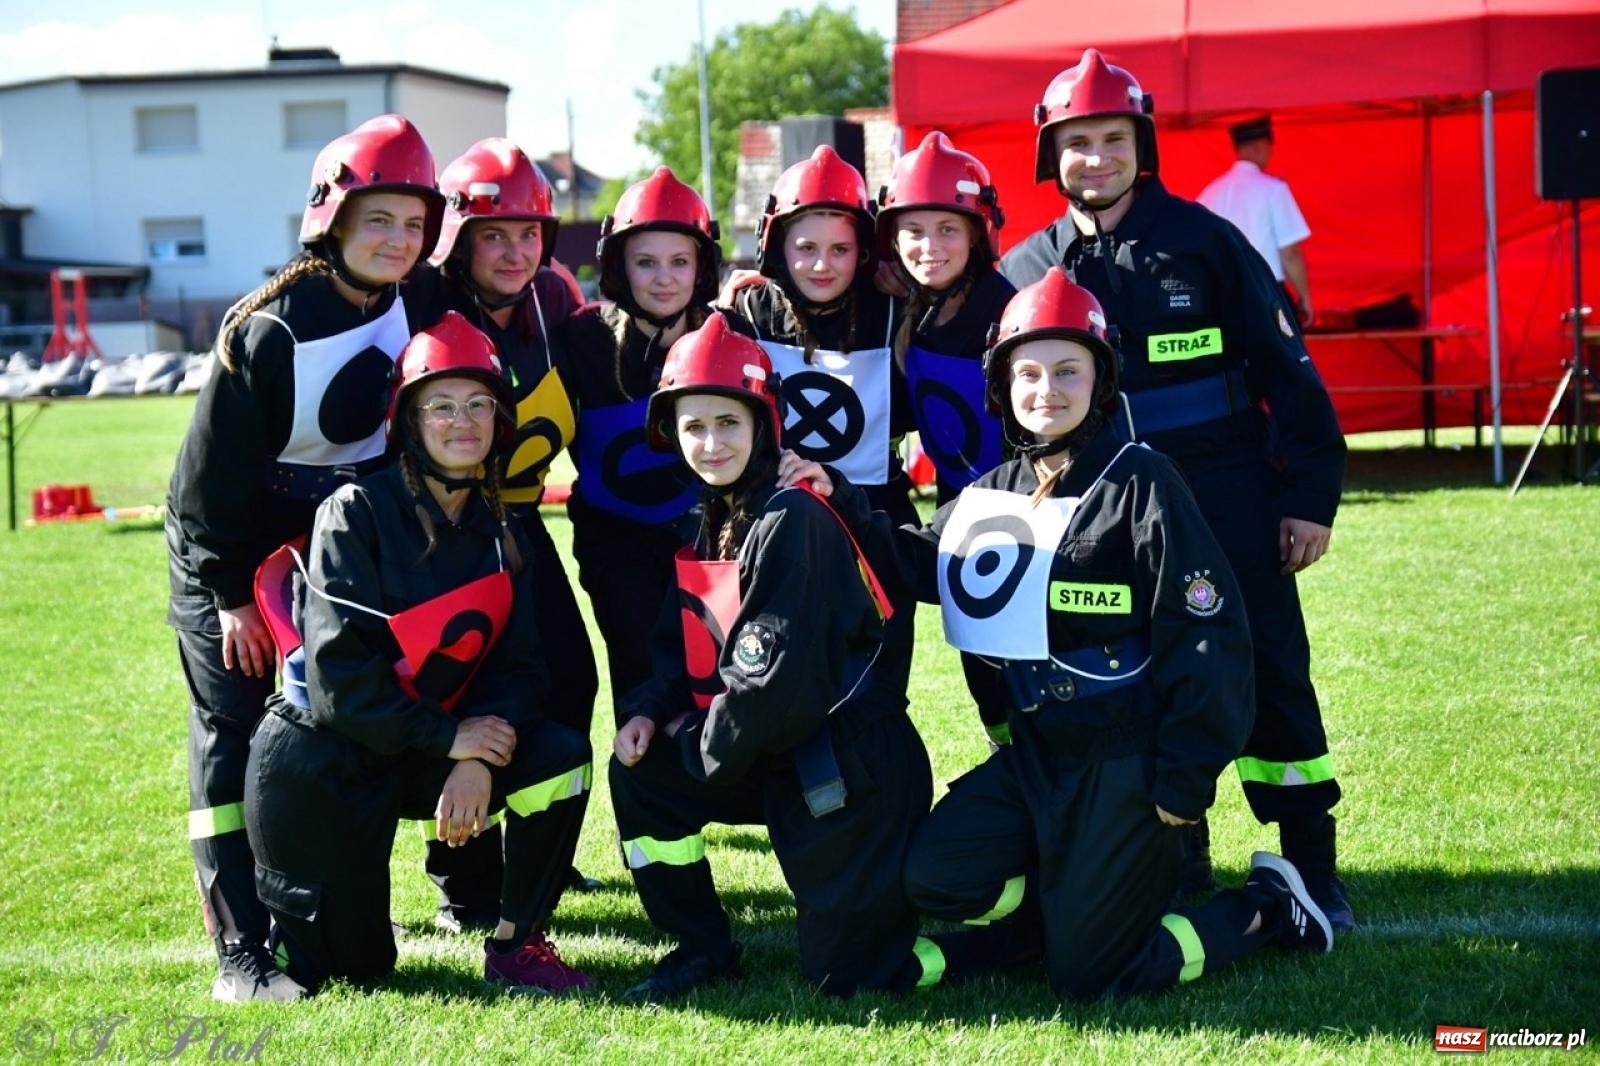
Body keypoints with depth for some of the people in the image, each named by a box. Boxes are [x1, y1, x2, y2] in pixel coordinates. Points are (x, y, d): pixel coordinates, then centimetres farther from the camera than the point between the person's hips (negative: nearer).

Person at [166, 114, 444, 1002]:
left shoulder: (419, 311, -8)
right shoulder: (268, 332, -22)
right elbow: (213, 472, -18)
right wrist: (233, 592, -15)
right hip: (232, 549, -5)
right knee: (233, 729, -7)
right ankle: (239, 952, -8)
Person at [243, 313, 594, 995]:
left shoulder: (501, 529, 3)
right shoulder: (357, 512, -14)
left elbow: (520, 664, -2)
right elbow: (338, 673, -20)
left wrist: (479, 759, -20)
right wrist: (448, 737, -21)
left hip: (428, 755, 5)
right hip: (320, 760, -5)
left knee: (562, 756, -19)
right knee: (351, 969, -4)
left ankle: (516, 945, -3)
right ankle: (283, 894, 29)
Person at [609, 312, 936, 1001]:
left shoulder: (790, 523, -20)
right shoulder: (709, 521, 8)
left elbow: (780, 681, -24)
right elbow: (687, 647, 14)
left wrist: (697, 742, -10)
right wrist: (650, 713, -6)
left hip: (854, 766, -8)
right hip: (782, 762, 8)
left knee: (845, 975, -3)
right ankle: (704, 949, 13)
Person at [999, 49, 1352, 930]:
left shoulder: (1203, 241, -2)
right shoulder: (1028, 271, 5)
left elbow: (1284, 368, -2)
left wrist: (1309, 496, -5)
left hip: (1229, 506, -2)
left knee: (1271, 679, 0)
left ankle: (1312, 869, 9)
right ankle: (1177, 864, 19)